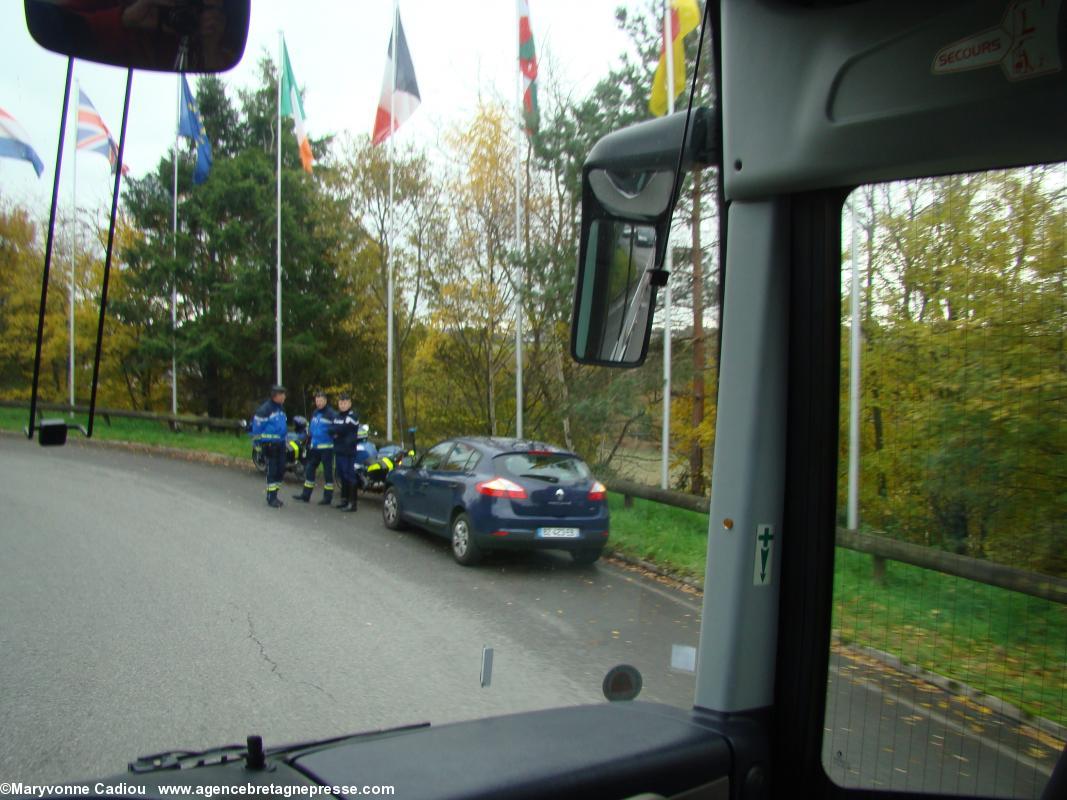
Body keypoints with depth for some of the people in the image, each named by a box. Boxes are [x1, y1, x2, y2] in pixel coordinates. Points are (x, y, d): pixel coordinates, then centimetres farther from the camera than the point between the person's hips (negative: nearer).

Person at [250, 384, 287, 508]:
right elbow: (257, 425, -13)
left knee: (281, 470, 9)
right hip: (270, 445, -8)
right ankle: (271, 498, 3)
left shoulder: (281, 408, 12)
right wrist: (258, 442, -11)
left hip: (280, 444, 8)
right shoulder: (265, 409, -14)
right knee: (272, 471, -4)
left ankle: (274, 495, 21)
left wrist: (285, 440, 22)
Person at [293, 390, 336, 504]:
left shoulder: (331, 414, -12)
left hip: (327, 447, -8)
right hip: (314, 447, 8)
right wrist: (309, 443, 21)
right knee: (309, 469, 12)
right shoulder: (314, 413, 13)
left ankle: (328, 497, 6)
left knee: (327, 472, 0)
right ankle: (306, 495, 22)